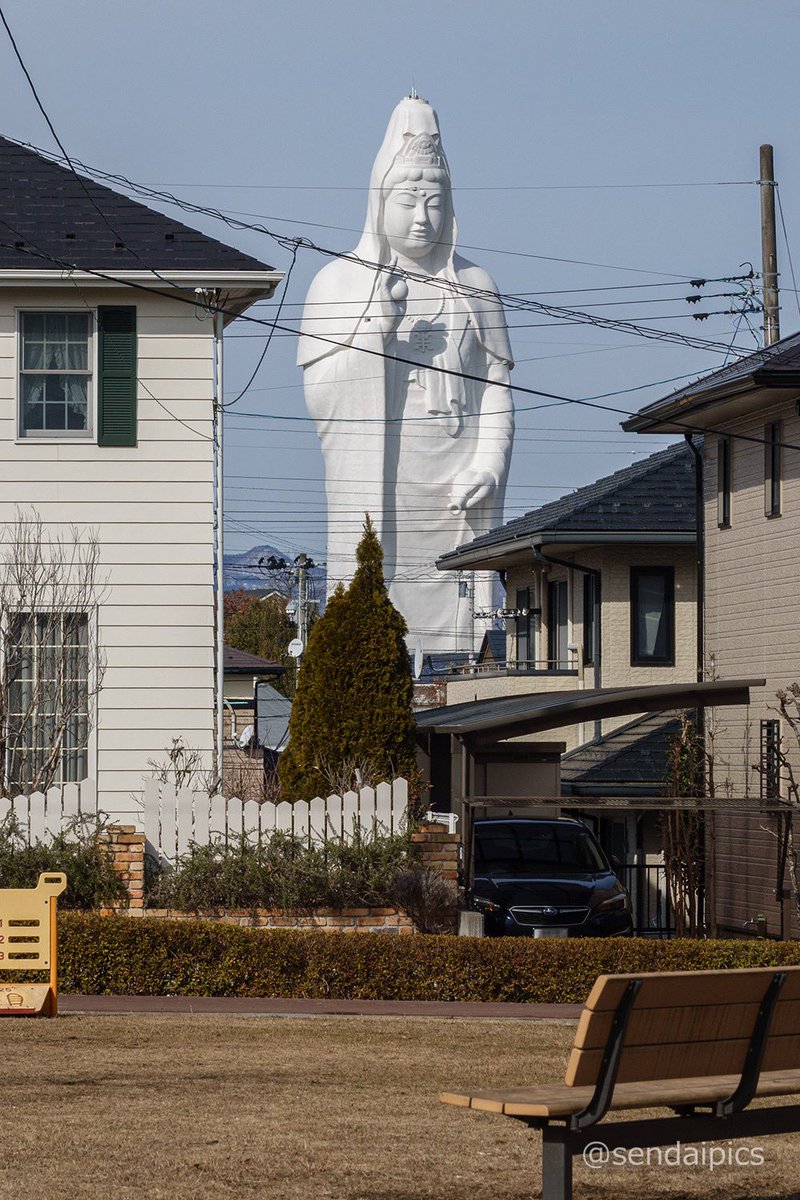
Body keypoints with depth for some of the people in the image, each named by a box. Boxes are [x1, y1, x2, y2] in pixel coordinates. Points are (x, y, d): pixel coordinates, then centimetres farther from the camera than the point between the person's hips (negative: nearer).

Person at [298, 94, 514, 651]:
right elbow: (320, 395, 2)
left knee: (454, 623, -6)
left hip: (454, 487, 2)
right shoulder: (337, 282, 8)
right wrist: (373, 333, -12)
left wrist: (489, 466, -6)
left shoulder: (474, 286, 13)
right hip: (373, 488, -2)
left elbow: (497, 392, 9)